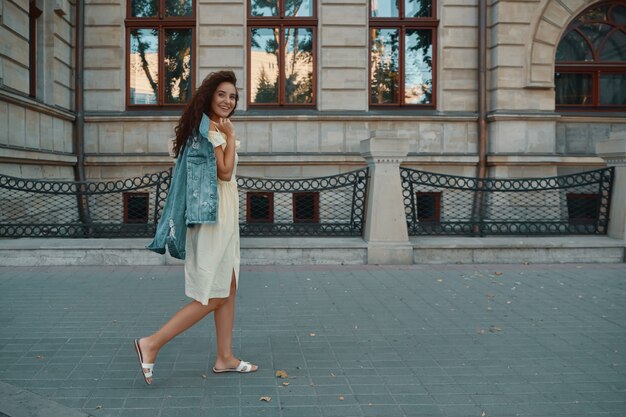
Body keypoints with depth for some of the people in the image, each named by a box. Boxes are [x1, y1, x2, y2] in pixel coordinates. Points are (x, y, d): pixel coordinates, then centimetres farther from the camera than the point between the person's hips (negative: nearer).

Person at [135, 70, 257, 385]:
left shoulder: (215, 126, 17)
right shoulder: (211, 128, -14)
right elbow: (224, 172, -18)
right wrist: (231, 136, -11)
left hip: (224, 215, 11)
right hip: (214, 214, -11)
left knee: (229, 289, 14)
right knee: (212, 298, -6)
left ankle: (225, 358, 22)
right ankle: (151, 344, -2)